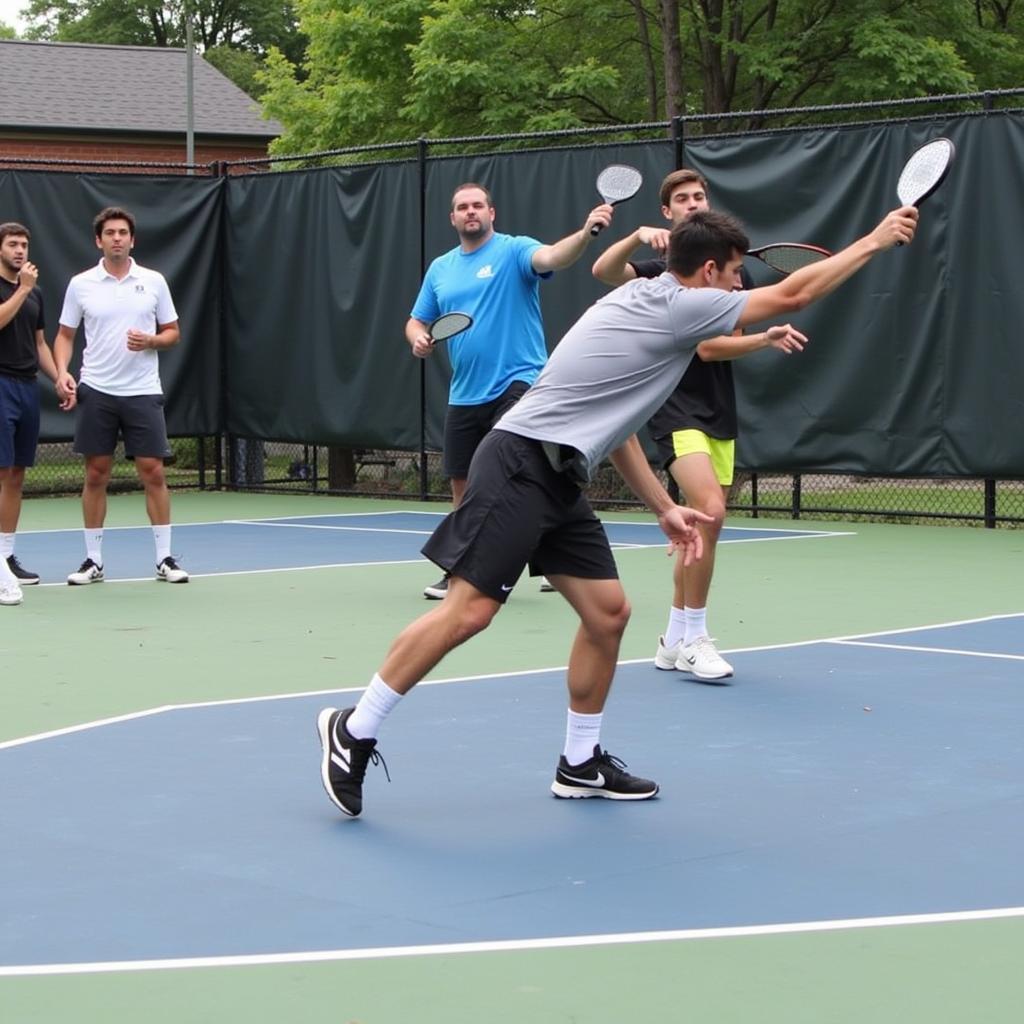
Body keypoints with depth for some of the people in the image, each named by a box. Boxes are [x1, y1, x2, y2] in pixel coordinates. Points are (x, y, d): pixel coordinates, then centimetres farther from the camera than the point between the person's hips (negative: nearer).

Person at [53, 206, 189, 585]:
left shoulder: (153, 281, 4)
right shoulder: (80, 284, 3)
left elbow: (172, 332, 9)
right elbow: (65, 335, 8)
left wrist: (151, 341, -12)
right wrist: (62, 372, -8)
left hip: (143, 393, 0)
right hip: (96, 392, 0)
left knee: (153, 473, -2)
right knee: (96, 474, 3)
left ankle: (165, 558, 6)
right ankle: (93, 560, 11)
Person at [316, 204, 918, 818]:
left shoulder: (647, 303, 20)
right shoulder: (680, 305, -9)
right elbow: (793, 294, -5)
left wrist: (664, 508, 24)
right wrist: (876, 241, 5)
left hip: (558, 481, 10)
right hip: (521, 464, -10)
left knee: (608, 613, 8)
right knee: (469, 611, -13)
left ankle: (581, 765, 19)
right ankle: (353, 732, -4)